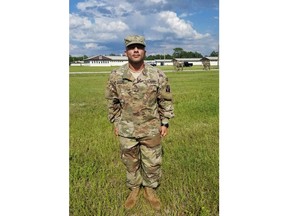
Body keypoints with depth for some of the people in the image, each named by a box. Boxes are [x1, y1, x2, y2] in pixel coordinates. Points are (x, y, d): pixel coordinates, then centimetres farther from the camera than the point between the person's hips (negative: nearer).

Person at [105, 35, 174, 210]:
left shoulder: (158, 75, -9)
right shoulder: (116, 76, -6)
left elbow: (166, 101, 0)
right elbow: (112, 101, 5)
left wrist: (165, 123, -1)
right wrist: (115, 122, 7)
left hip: (151, 129, -1)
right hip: (126, 130, 1)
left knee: (152, 163, 12)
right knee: (130, 162, 17)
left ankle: (150, 189, 37)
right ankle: (134, 189, 40)